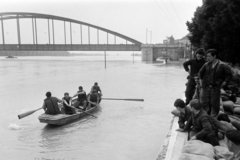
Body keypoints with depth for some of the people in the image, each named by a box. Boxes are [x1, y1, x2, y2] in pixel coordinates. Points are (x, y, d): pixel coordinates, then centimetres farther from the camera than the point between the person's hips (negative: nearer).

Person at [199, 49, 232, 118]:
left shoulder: (222, 65, -7)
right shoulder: (206, 65, 2)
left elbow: (229, 75, -3)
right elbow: (200, 73, 17)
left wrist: (223, 84, -7)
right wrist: (201, 82, 10)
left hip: (215, 88, -3)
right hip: (205, 87, 3)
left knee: (214, 104, 5)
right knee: (204, 103, 7)